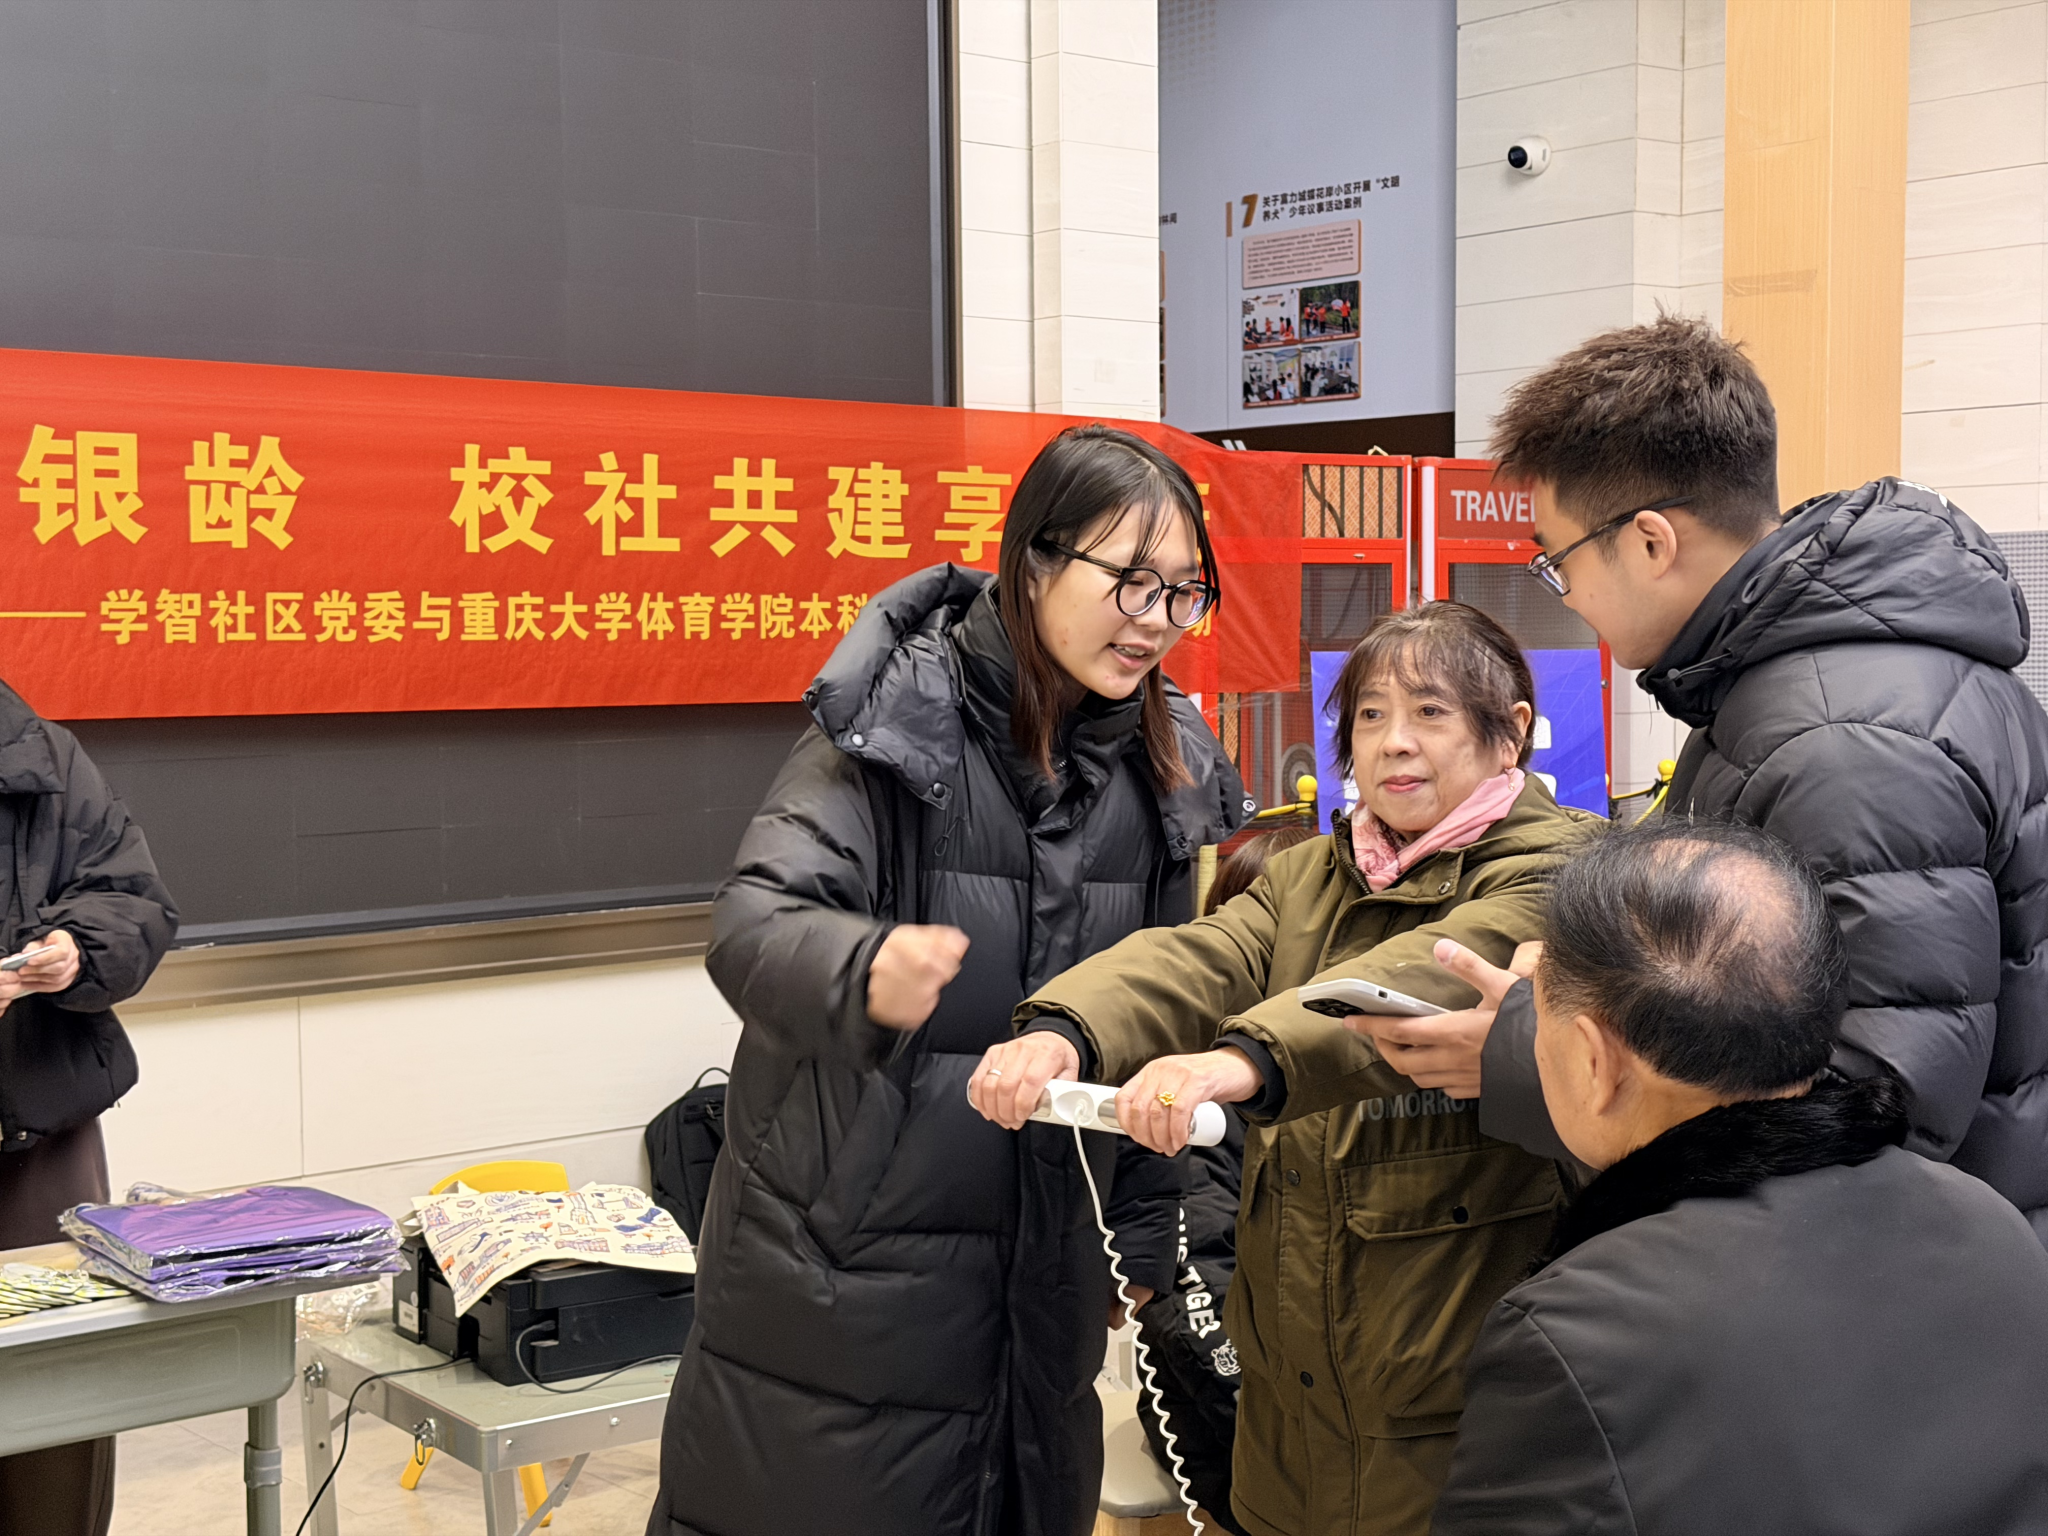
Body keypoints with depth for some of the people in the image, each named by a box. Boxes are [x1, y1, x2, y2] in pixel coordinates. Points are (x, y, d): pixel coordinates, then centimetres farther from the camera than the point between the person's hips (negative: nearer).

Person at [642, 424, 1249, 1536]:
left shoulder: (1166, 764, 3)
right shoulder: (898, 720, -13)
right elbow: (753, 919, -23)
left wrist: (1147, 1226, 11)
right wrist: (861, 972, -45)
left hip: (1039, 1267, 5)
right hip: (842, 1257, -5)